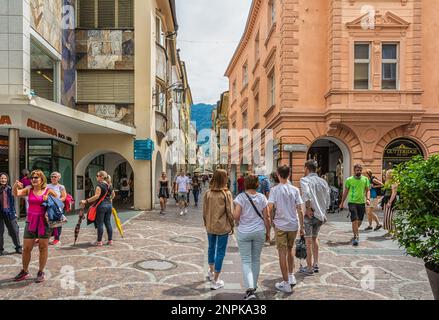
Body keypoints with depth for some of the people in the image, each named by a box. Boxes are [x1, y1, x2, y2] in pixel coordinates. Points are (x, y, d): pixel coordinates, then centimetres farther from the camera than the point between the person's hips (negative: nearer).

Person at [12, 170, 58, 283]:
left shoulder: (48, 191, -3)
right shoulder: (28, 190, 4)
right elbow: (16, 194, -9)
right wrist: (15, 186, -28)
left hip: (44, 221, -2)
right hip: (31, 221, 2)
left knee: (43, 247, 6)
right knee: (26, 248, 7)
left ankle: (41, 272, 19)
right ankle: (25, 272, 26)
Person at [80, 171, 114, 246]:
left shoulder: (99, 185, -12)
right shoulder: (109, 185, 12)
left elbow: (97, 196, -22)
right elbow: (113, 195, 25)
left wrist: (86, 201, -21)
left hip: (101, 205, -7)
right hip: (109, 205, 7)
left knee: (100, 224, 1)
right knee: (108, 223, 11)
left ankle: (99, 241, 7)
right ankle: (110, 240, 14)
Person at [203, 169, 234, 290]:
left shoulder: (208, 193, -4)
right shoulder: (227, 194, -14)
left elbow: (204, 211, 3)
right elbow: (230, 212, -11)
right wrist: (232, 226, 3)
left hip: (210, 226, 4)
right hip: (223, 227, -4)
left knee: (211, 248, 24)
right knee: (220, 252, 6)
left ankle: (211, 272, 43)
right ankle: (215, 281, 11)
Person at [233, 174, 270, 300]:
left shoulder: (241, 197, -10)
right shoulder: (262, 197, -3)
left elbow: (236, 216, -16)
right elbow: (266, 217, 0)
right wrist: (268, 231, 12)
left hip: (244, 233, -3)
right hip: (259, 232, 3)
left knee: (246, 261, 4)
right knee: (256, 259, 17)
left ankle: (250, 289, -8)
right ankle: (254, 286, 30)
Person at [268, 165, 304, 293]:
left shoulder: (275, 190, -8)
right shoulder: (295, 190, 1)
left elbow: (270, 208, -17)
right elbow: (300, 210, 0)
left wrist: (271, 221, 1)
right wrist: (302, 227, 7)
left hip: (280, 225, -4)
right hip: (293, 225, 4)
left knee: (282, 253, 4)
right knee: (290, 250, 23)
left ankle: (286, 283, 9)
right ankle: (291, 277, 33)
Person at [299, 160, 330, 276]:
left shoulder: (305, 180, -10)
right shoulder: (323, 181, 9)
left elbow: (306, 194, -30)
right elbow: (328, 199, 11)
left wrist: (308, 208, -20)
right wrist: (323, 212, 18)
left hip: (310, 214, -6)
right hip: (320, 214, 6)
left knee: (308, 241, 3)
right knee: (315, 238, 21)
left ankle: (309, 268, 10)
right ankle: (316, 265, 27)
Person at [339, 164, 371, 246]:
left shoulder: (365, 179, 5)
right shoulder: (349, 180, -1)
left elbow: (368, 190, 9)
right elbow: (346, 191, 7)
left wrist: (368, 199, -10)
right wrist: (342, 202, 10)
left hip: (362, 202, 3)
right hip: (352, 202, -3)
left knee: (360, 221, 12)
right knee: (355, 220, -12)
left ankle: (355, 232, 39)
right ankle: (355, 236, -5)